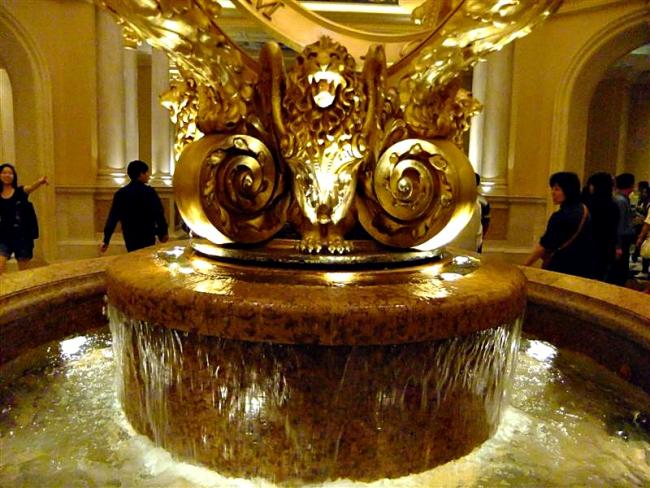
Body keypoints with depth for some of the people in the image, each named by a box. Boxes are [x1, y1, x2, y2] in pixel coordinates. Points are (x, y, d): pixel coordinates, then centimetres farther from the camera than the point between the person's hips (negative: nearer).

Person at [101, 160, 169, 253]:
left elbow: (113, 217, 0)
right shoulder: (149, 192, -10)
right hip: (147, 237, -4)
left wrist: (106, 240, 2)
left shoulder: (120, 193, 1)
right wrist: (163, 233, 2)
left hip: (130, 238, 4)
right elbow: (159, 214, -10)